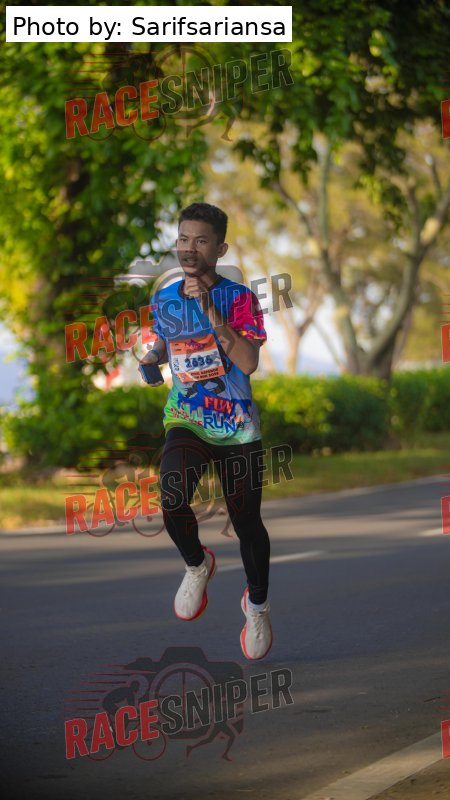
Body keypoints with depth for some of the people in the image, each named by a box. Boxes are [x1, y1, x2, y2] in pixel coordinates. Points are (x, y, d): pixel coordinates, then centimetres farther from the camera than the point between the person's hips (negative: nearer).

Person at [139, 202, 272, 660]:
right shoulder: (164, 300, 4)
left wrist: (209, 310, -26)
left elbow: (248, 363, -21)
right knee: (172, 500, -25)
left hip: (238, 428, -2)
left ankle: (257, 604, 31)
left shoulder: (239, 299, -8)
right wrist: (151, 360, 0)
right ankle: (197, 564, 8)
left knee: (246, 523, 2)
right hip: (186, 421, 2)